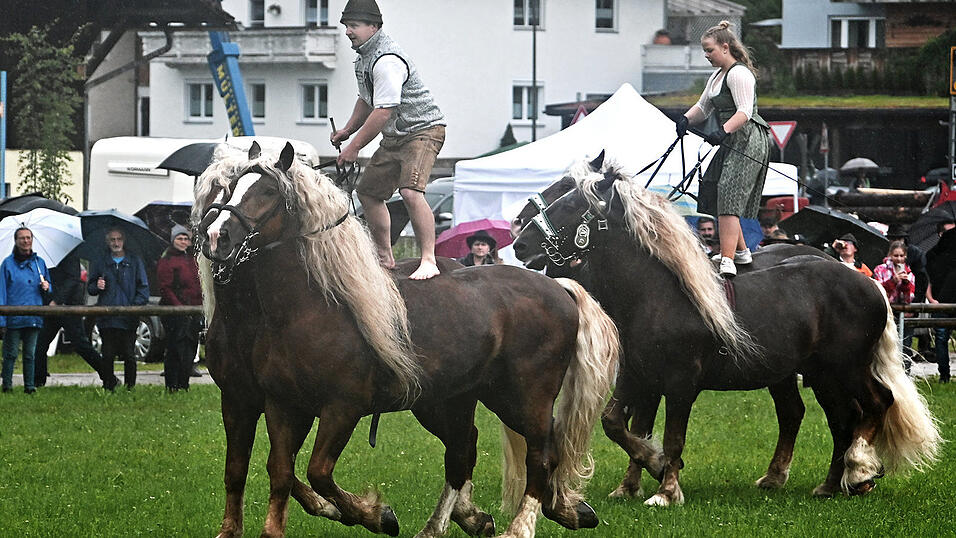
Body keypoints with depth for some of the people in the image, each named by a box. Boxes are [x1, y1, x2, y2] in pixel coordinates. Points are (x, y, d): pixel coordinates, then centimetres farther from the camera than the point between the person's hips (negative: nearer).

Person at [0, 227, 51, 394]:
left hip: (34, 317, 3)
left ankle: (29, 386, 8)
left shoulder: (39, 263, 13)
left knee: (30, 354, 5)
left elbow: (48, 290, 24)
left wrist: (46, 287, -2)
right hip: (14, 317, -3)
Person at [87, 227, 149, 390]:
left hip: (128, 319, -1)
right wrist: (96, 286, -6)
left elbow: (143, 287, 7)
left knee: (129, 355, -2)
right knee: (108, 355, -2)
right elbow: (90, 288, 18)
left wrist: (136, 305, -8)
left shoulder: (134, 262, 9)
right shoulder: (99, 263, 13)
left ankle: (130, 387, 5)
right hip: (107, 319, 1)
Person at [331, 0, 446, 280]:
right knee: (368, 191, 13)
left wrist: (353, 147, -20)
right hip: (394, 138, 11)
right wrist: (347, 130, 14)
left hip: (422, 130, -11)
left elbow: (383, 112, -26)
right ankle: (385, 259, 22)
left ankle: (429, 261, -28)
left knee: (410, 191, -28)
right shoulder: (364, 56, 12)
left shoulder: (387, 60, -23)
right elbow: (367, 99, 27)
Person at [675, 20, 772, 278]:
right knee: (711, 194, 15)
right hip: (733, 142, 11)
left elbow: (744, 112, -23)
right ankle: (741, 250, 26)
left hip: (748, 140, -11)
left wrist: (724, 131, -36)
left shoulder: (739, 74, -13)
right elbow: (704, 106, 23)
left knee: (728, 196, -20)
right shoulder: (717, 76, 19)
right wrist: (686, 119, 2)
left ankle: (728, 261, -29)